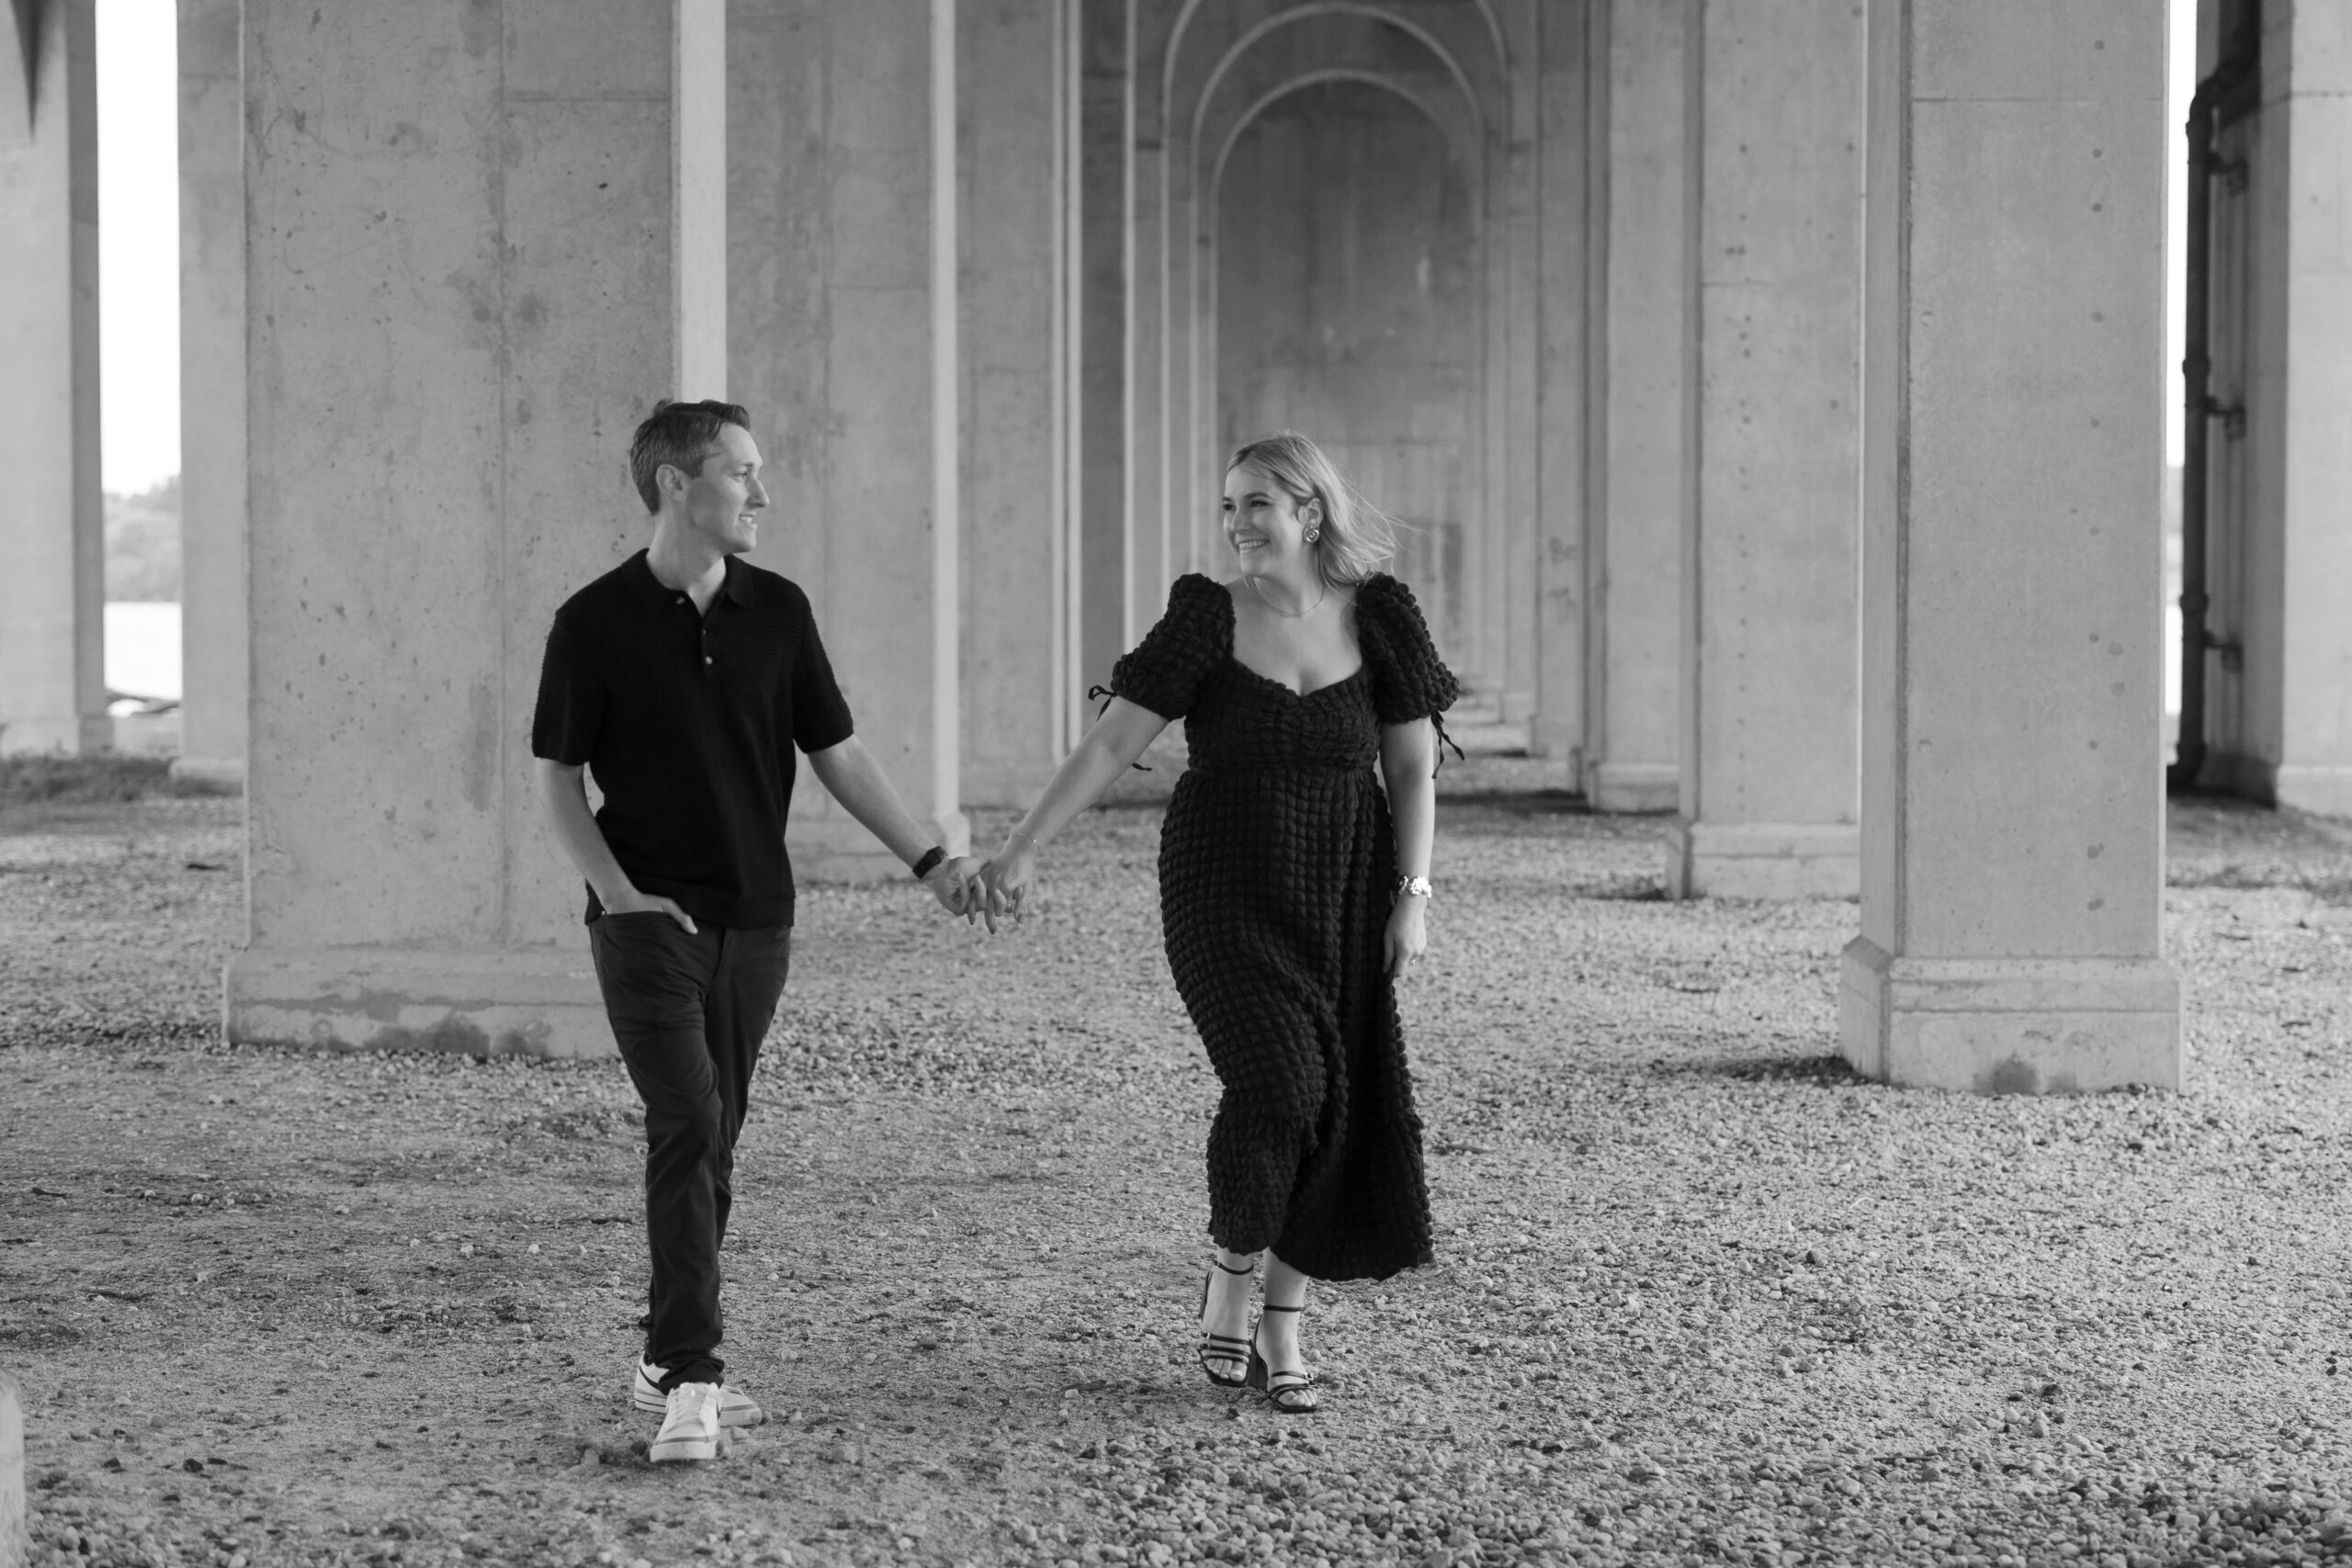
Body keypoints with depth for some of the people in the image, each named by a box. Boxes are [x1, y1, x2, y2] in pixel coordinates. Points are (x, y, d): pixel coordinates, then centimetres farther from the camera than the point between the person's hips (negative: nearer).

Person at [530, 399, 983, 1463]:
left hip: (754, 921, 4)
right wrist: (618, 893, -11)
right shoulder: (595, 623, -5)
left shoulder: (777, 611, 6)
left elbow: (837, 754, 9)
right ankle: (694, 1382, -18)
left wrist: (929, 859, 2)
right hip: (649, 921, -4)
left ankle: (665, 1361, 20)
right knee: (687, 1126, -15)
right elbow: (557, 777, 0)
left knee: (711, 1141, 9)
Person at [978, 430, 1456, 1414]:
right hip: (1226, 900, -2)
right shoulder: (1206, 622, -5)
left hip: (1340, 907, 3)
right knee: (1278, 1084, -19)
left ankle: (1283, 1332, 13)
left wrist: (1413, 897, -4)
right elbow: (1109, 744, -8)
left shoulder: (1377, 619, 0)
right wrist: (1022, 849, -15)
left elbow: (1414, 770, 5)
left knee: (1340, 1108, -1)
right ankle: (1228, 1282, 6)